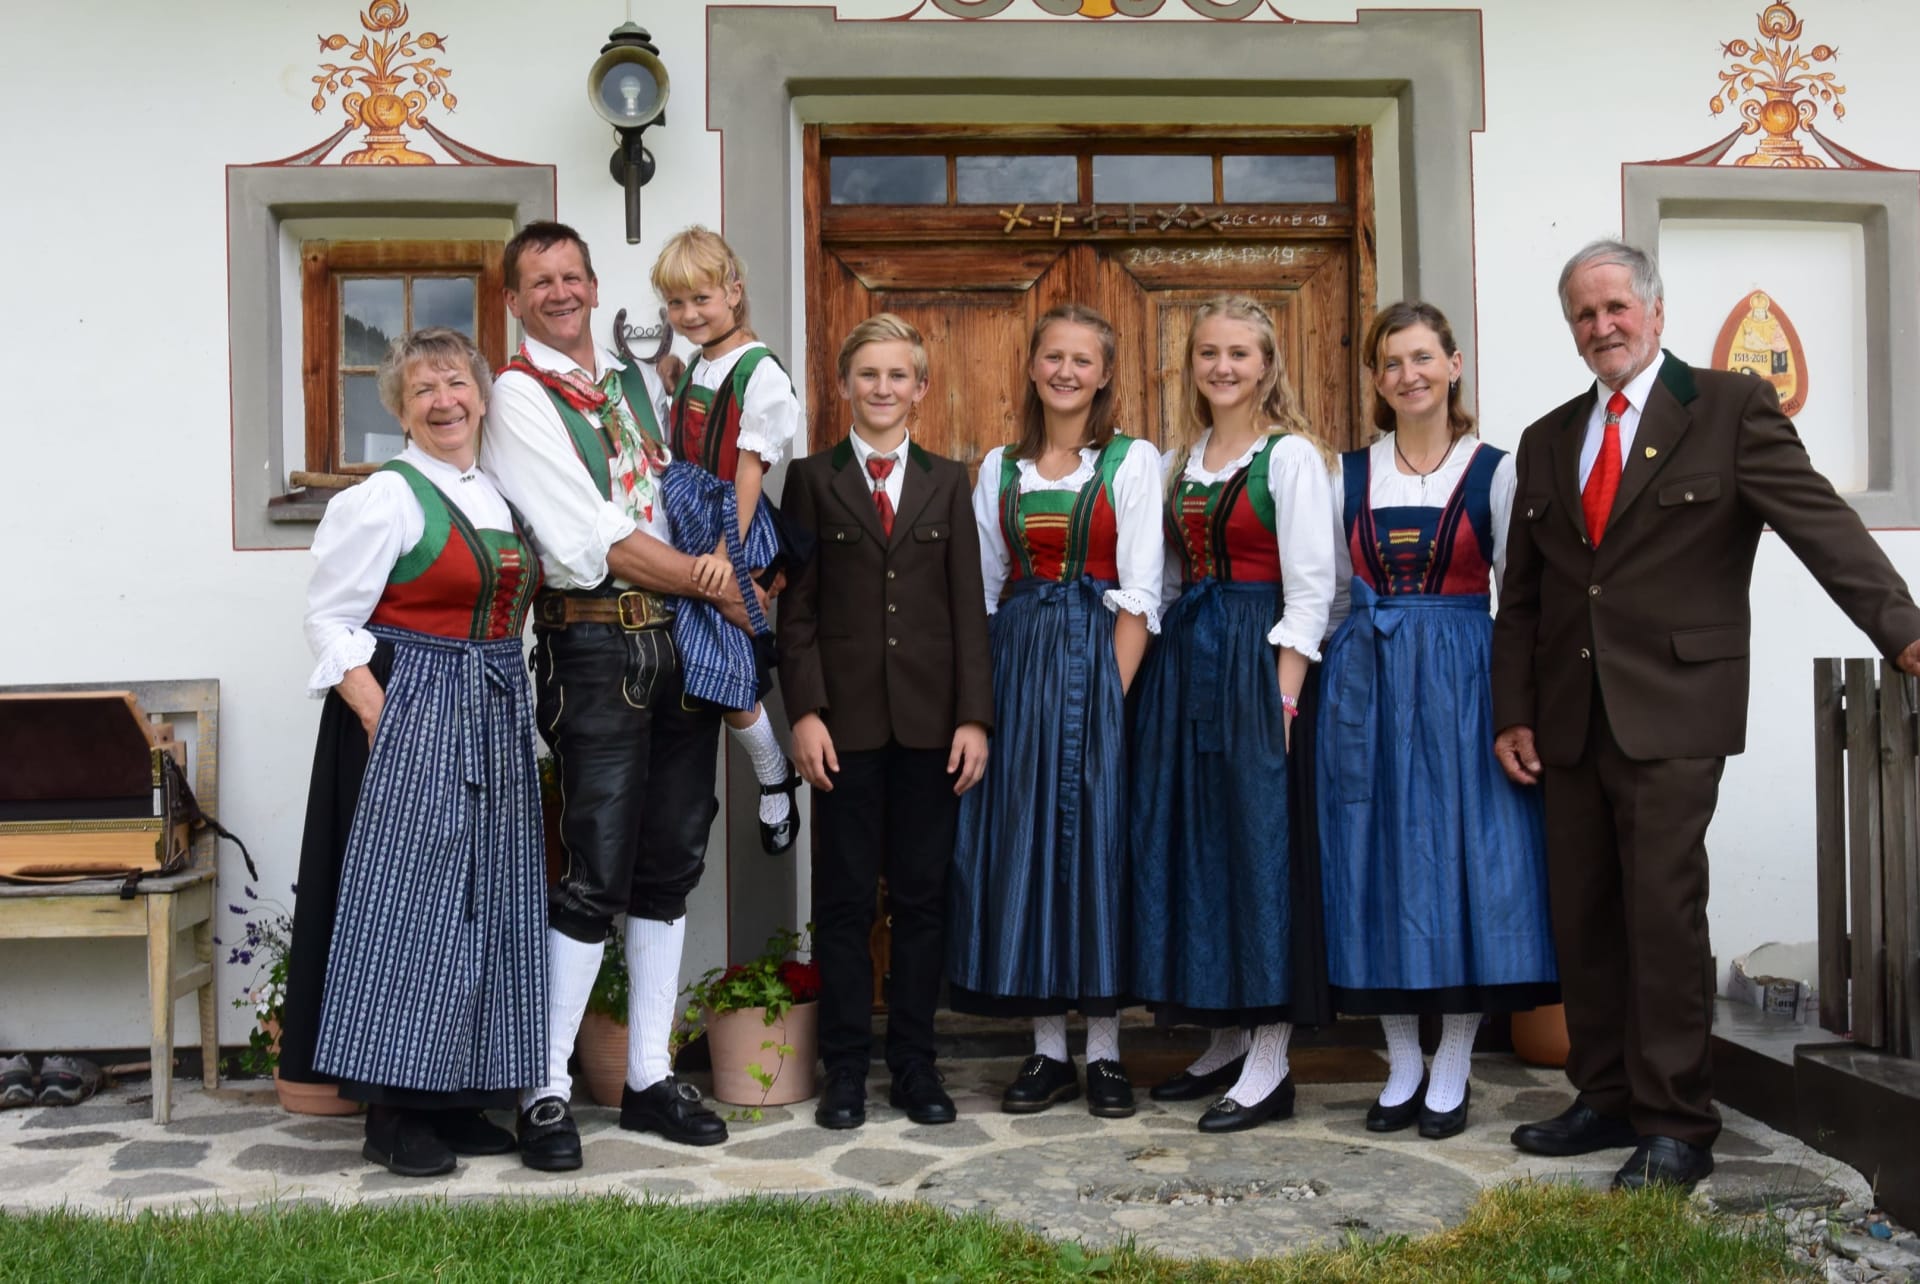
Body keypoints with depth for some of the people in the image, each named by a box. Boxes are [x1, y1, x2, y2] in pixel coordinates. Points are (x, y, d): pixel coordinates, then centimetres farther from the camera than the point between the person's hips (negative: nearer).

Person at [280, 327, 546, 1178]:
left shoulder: (508, 496, 13)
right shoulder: (386, 498, -7)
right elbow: (330, 620, -9)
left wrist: (511, 709, 8)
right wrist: (383, 722, -17)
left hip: (496, 720, 7)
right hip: (411, 708, -7)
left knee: (482, 907, 10)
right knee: (405, 901, -4)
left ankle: (456, 1098, 20)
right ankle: (390, 1114, 6)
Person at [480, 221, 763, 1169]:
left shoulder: (636, 379, 18)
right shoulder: (520, 397, -4)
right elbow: (599, 541, -12)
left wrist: (728, 573, 2)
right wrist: (715, 584, -7)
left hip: (681, 641, 7)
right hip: (596, 647, -7)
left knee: (670, 866, 9)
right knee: (597, 874, -8)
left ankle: (650, 1080, 20)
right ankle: (546, 1092, 6)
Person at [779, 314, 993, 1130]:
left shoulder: (947, 482, 10)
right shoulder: (813, 478, 6)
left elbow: (968, 606, 6)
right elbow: (796, 606, 1)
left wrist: (974, 715, -2)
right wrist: (804, 711, -8)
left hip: (929, 718, 2)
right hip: (846, 717, -1)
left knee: (922, 896, 7)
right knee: (844, 898, 4)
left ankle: (915, 1064, 17)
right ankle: (845, 1069, 14)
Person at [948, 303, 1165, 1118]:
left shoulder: (1133, 462, 1)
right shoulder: (999, 467, 12)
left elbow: (1140, 594, -5)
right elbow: (983, 588, 11)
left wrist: (1113, 694, -14)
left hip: (1097, 660, -3)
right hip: (1015, 662, 3)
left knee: (1098, 838, -1)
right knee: (1021, 841, 2)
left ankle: (1105, 1052, 10)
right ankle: (1048, 1051, 13)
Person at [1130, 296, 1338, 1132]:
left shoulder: (1291, 455, -5)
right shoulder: (1180, 462, 15)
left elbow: (1310, 586, -11)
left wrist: (1284, 695, -18)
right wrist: (1165, 666, 7)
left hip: (1256, 658, -7)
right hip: (1182, 657, 7)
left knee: (1260, 838, -5)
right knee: (1189, 837, 9)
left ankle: (1269, 1065, 4)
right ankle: (1226, 1040, 21)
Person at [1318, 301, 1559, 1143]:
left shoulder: (1494, 470, 2)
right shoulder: (1349, 474, 9)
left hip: (1460, 682, -2)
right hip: (1367, 683, 3)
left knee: (1462, 851, -1)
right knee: (1379, 857, 4)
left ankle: (1453, 1071, 12)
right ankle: (1403, 1067, 17)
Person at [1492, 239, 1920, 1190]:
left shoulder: (1732, 408, 1)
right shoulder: (1547, 441, 15)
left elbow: (1821, 523, -9)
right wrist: (1512, 712, 9)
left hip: (1672, 715, -5)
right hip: (1569, 719, 5)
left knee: (1664, 915, -5)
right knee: (1582, 920, 9)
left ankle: (1675, 1126, 6)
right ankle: (1608, 1099, 22)